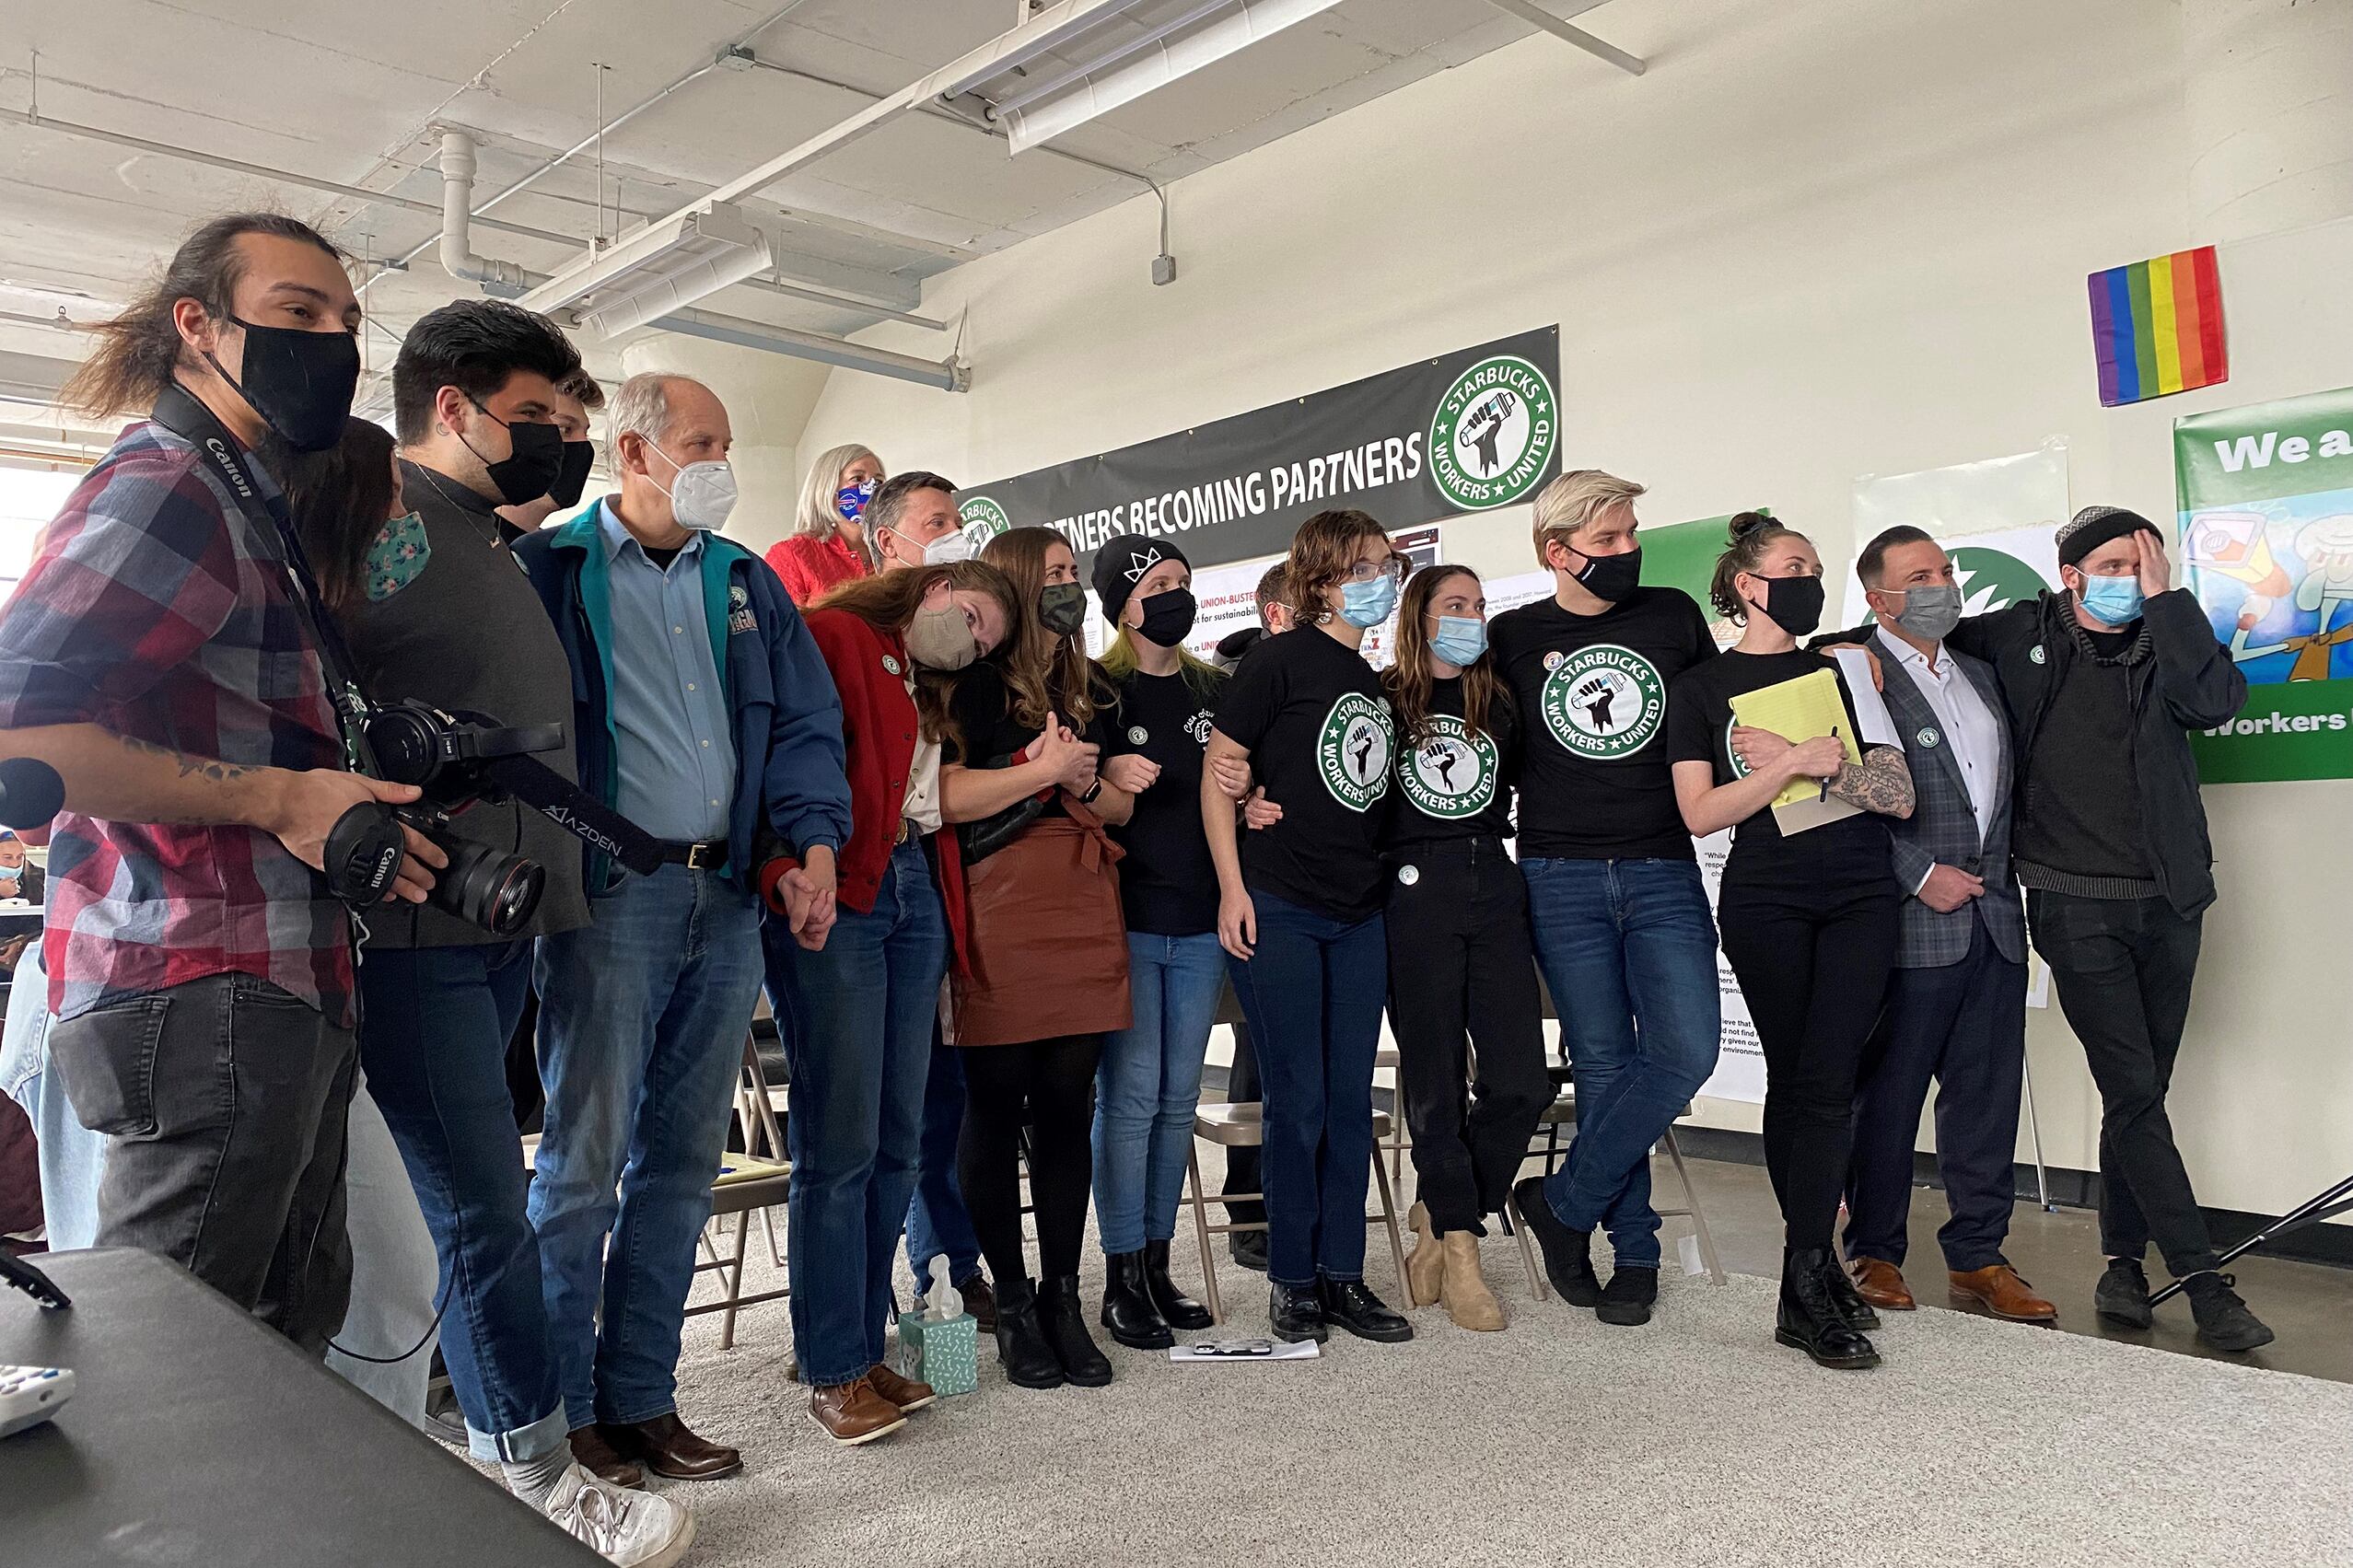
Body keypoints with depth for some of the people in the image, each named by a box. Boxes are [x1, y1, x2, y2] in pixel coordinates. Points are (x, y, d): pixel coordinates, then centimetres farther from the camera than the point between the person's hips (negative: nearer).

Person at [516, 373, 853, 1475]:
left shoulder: (747, 584, 17)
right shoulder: (551, 568, 2)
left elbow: (805, 720, 13)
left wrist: (813, 846, -1)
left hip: (728, 897, 5)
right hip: (613, 894, -5)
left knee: (683, 1158, 9)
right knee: (586, 1158, -2)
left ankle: (640, 1396, 20)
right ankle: (563, 1416, 11)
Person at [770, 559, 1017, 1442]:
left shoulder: (930, 694, 27)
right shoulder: (834, 637, 3)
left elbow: (942, 802, 20)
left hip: (916, 898, 8)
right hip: (837, 898, -8)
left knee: (897, 1141, 7)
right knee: (842, 1143, -6)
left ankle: (863, 1346, 18)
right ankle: (833, 1371, 4)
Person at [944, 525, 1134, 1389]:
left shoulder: (1091, 692, 19)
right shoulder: (973, 685, 0)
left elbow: (1123, 805, 20)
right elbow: (945, 798, -12)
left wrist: (1084, 781, -1)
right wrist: (1043, 768, -9)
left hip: (1084, 921, 5)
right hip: (997, 922, -5)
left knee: (1068, 1107, 6)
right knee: (995, 1109, 1)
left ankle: (1062, 1299, 16)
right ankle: (1012, 1304, 14)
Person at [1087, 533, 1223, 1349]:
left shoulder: (1216, 690, 13)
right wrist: (1107, 775, -20)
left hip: (1200, 921, 5)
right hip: (1125, 917, -5)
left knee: (1178, 1097, 9)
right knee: (1130, 1095, -5)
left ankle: (1156, 1261, 19)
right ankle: (1122, 1277, 5)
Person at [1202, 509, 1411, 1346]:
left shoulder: (1377, 681, 14)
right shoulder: (1283, 659, -6)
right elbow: (1218, 769, -9)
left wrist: (1381, 881, 15)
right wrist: (1232, 886, -14)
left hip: (1359, 916, 6)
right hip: (1278, 909, -6)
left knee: (1351, 1100, 8)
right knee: (1300, 1100, -1)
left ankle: (1343, 1274, 19)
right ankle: (1292, 1278, 15)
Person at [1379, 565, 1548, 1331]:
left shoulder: (1503, 701, 14)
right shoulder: (1382, 698, 3)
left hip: (1494, 887, 4)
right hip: (1414, 892, -4)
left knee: (1520, 1081, -1)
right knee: (1436, 1082, 1)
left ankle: (1440, 1223, 19)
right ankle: (1460, 1255, 14)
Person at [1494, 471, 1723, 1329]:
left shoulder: (1674, 614, 8)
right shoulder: (1512, 636, 3)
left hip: (1664, 871, 2)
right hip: (1563, 878, -1)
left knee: (1686, 1051, -11)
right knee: (1603, 1064, 2)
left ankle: (1563, 1203, 7)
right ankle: (1635, 1250, 16)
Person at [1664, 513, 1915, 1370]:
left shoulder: (1841, 668, 10)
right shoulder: (1700, 687, 3)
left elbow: (1897, 792, 0)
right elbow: (1700, 813, -8)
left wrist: (1796, 757, -12)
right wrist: (1803, 758, -14)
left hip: (1860, 898, 2)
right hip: (1766, 905, -2)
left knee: (1827, 1083, -4)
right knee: (1791, 1081, 2)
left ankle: (1806, 1283, 4)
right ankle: (1817, 1269, 13)